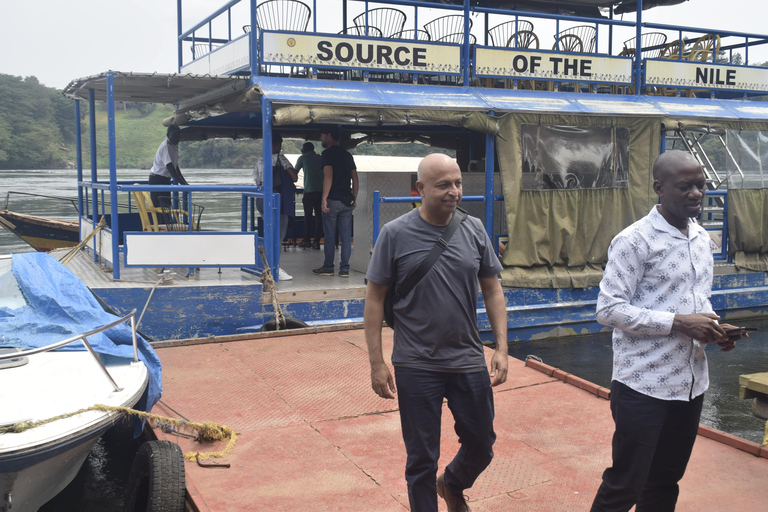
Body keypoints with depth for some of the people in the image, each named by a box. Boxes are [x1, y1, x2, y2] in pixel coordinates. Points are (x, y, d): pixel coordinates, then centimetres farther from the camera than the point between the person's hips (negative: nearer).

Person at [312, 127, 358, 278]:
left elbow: (328, 176, -18)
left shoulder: (327, 154, -6)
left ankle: (328, 268, 10)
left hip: (332, 200, -6)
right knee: (346, 237, 5)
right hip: (347, 201, 6)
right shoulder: (347, 155, 14)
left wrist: (324, 198, -19)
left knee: (330, 237, 3)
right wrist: (354, 199, 17)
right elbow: (355, 179, 13)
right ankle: (344, 269, 5)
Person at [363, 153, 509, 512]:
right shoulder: (395, 234, -9)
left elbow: (492, 290, 7)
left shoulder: (474, 230, 0)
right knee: (422, 460, 9)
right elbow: (374, 299, -6)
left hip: (468, 362, 4)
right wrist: (377, 364, -8)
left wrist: (502, 348, 0)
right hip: (417, 368, -3)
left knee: (482, 446, 18)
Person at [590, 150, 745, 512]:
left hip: (691, 383, 7)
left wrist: (714, 327, -1)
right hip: (643, 386, -7)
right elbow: (608, 309, -18)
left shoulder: (701, 237, 10)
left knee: (665, 481, 17)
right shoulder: (634, 241, -14)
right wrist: (679, 323, -22)